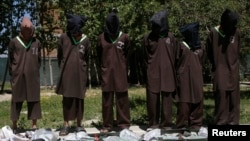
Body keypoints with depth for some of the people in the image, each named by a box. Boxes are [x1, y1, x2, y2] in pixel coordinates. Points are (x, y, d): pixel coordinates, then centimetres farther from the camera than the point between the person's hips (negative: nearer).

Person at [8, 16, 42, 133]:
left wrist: (36, 71, 7)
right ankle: (14, 125, 11)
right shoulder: (14, 42, 1)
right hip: (18, 76, -1)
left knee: (33, 99, 2)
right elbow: (10, 59, 5)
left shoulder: (37, 43, 5)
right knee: (17, 99, 3)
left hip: (32, 76, 1)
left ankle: (34, 124, 8)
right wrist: (12, 73, 3)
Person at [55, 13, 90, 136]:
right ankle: (66, 125, 11)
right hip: (66, 73, 0)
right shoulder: (63, 37, -2)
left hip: (80, 74, 1)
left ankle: (79, 125, 15)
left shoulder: (85, 40, 0)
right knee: (66, 99, 3)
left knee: (79, 99, 5)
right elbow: (59, 55, 9)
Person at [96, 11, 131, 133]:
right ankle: (107, 125, 11)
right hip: (106, 72, 1)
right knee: (106, 100, 4)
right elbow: (99, 55, 13)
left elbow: (127, 54, 10)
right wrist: (104, 67, 13)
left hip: (121, 72, -1)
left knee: (122, 99, 2)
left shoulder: (124, 37, 0)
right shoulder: (101, 38, 2)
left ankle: (124, 124, 9)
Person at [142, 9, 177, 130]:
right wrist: (150, 68, 8)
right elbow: (145, 56, 8)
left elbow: (173, 56, 10)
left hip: (167, 74, 1)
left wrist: (169, 69, 9)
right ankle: (153, 123, 14)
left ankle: (166, 123, 12)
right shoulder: (148, 38, 0)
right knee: (152, 99, 1)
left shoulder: (170, 37, 2)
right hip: (152, 74, 0)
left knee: (166, 99, 4)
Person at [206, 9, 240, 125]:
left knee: (233, 96, 3)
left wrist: (234, 63, 14)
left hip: (233, 70, 2)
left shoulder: (236, 32, -2)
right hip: (219, 70, -2)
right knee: (221, 95, -5)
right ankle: (221, 122, 3)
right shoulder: (214, 32, -9)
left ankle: (233, 122, 11)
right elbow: (209, 51, 5)